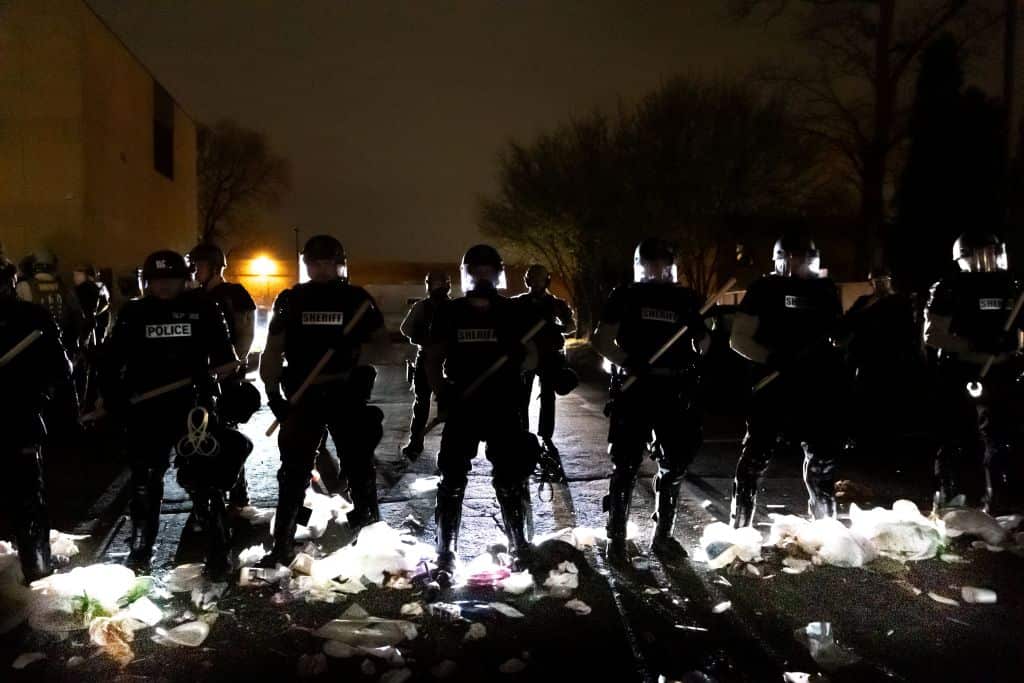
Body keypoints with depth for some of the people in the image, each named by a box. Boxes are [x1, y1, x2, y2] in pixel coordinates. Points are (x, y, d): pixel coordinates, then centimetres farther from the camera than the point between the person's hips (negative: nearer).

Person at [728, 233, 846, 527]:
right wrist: (773, 358, -19)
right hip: (775, 390, -4)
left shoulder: (826, 290, 11)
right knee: (753, 463, -6)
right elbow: (738, 340, -5)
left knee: (822, 466, 14)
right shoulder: (765, 288, -1)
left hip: (819, 391, 5)